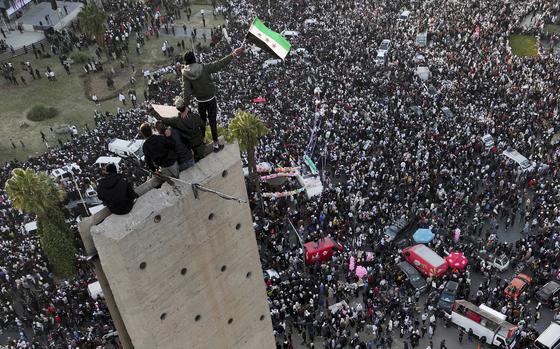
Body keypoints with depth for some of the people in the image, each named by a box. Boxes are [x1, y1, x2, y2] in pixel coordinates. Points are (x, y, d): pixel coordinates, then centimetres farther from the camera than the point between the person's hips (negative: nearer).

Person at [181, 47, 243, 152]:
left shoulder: (185, 74, -14)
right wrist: (233, 55, -13)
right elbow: (220, 64, -18)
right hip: (211, 99, -2)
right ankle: (216, 145, 16)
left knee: (202, 120, 22)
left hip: (200, 101, 2)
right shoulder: (205, 68, -18)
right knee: (212, 122, 7)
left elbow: (186, 92, -20)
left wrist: (186, 107, -18)